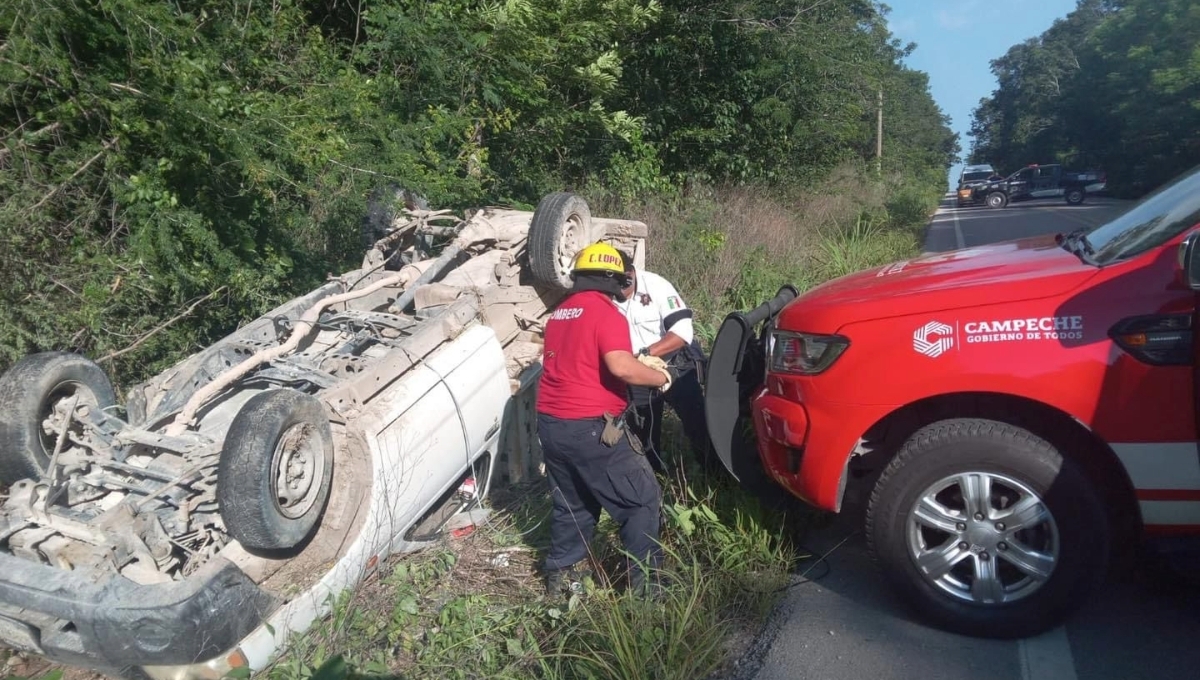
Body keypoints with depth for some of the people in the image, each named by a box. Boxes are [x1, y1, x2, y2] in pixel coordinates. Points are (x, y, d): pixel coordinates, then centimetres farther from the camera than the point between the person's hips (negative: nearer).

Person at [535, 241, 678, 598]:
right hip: (590, 427, -8)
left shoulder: (560, 312, 14)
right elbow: (620, 367, -26)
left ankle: (559, 574, 29)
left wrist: (639, 363, 22)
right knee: (642, 498, 5)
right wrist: (660, 377, -8)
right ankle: (644, 580, 8)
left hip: (551, 424, 8)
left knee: (570, 502, 22)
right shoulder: (605, 312, -12)